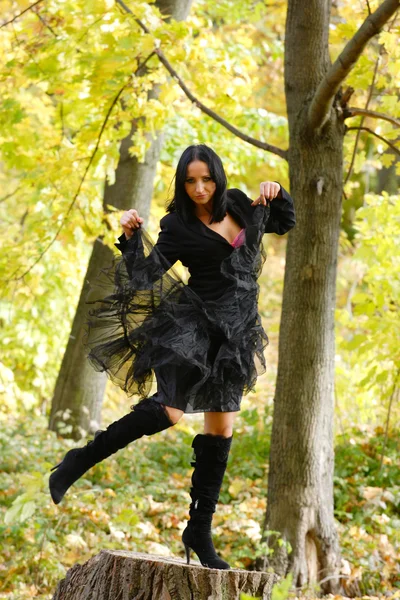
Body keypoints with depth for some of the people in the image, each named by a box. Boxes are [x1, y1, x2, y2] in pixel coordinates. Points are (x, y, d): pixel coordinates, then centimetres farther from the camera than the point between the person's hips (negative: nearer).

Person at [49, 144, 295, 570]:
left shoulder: (238, 205, 8)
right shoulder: (178, 226, -6)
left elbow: (285, 222, 24)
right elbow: (144, 276, -12)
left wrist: (276, 195, 5)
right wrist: (132, 238, -26)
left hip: (234, 333, 6)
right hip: (193, 325, -6)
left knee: (220, 429, 6)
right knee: (170, 410, -25)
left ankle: (199, 531, 13)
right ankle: (79, 461, -10)